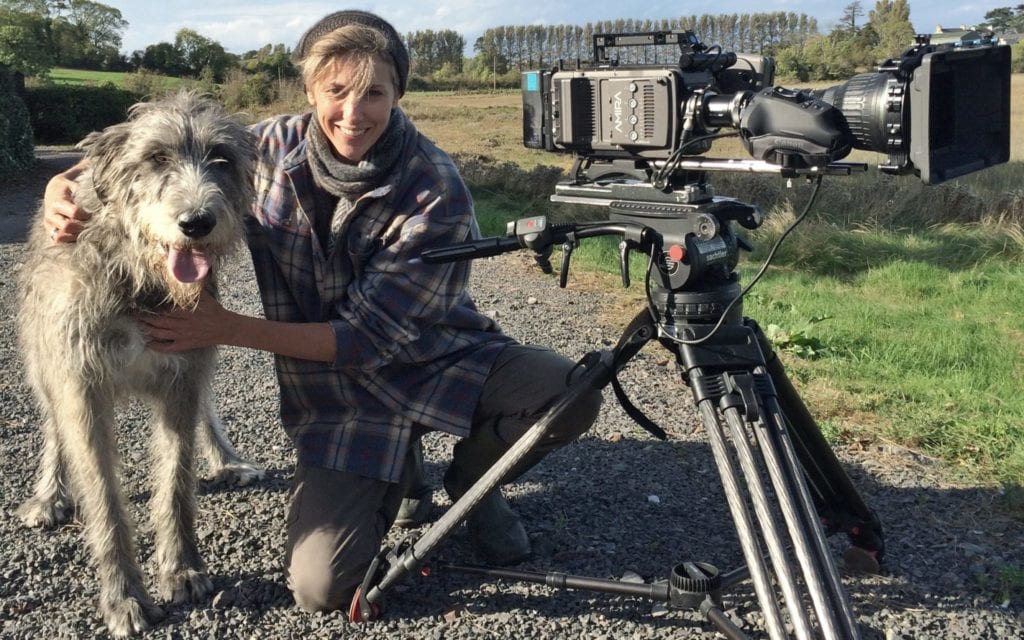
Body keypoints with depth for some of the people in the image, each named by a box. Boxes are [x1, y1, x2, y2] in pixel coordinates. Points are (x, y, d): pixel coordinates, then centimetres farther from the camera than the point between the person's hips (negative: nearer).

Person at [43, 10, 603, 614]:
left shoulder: (435, 191, -21)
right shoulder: (270, 150, -10)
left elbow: (368, 337, -21)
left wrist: (226, 327, -24)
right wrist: (66, 184, -14)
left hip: (440, 362, -1)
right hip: (337, 397, 1)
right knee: (322, 587, -15)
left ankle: (473, 481, 6)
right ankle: (399, 476, 18)